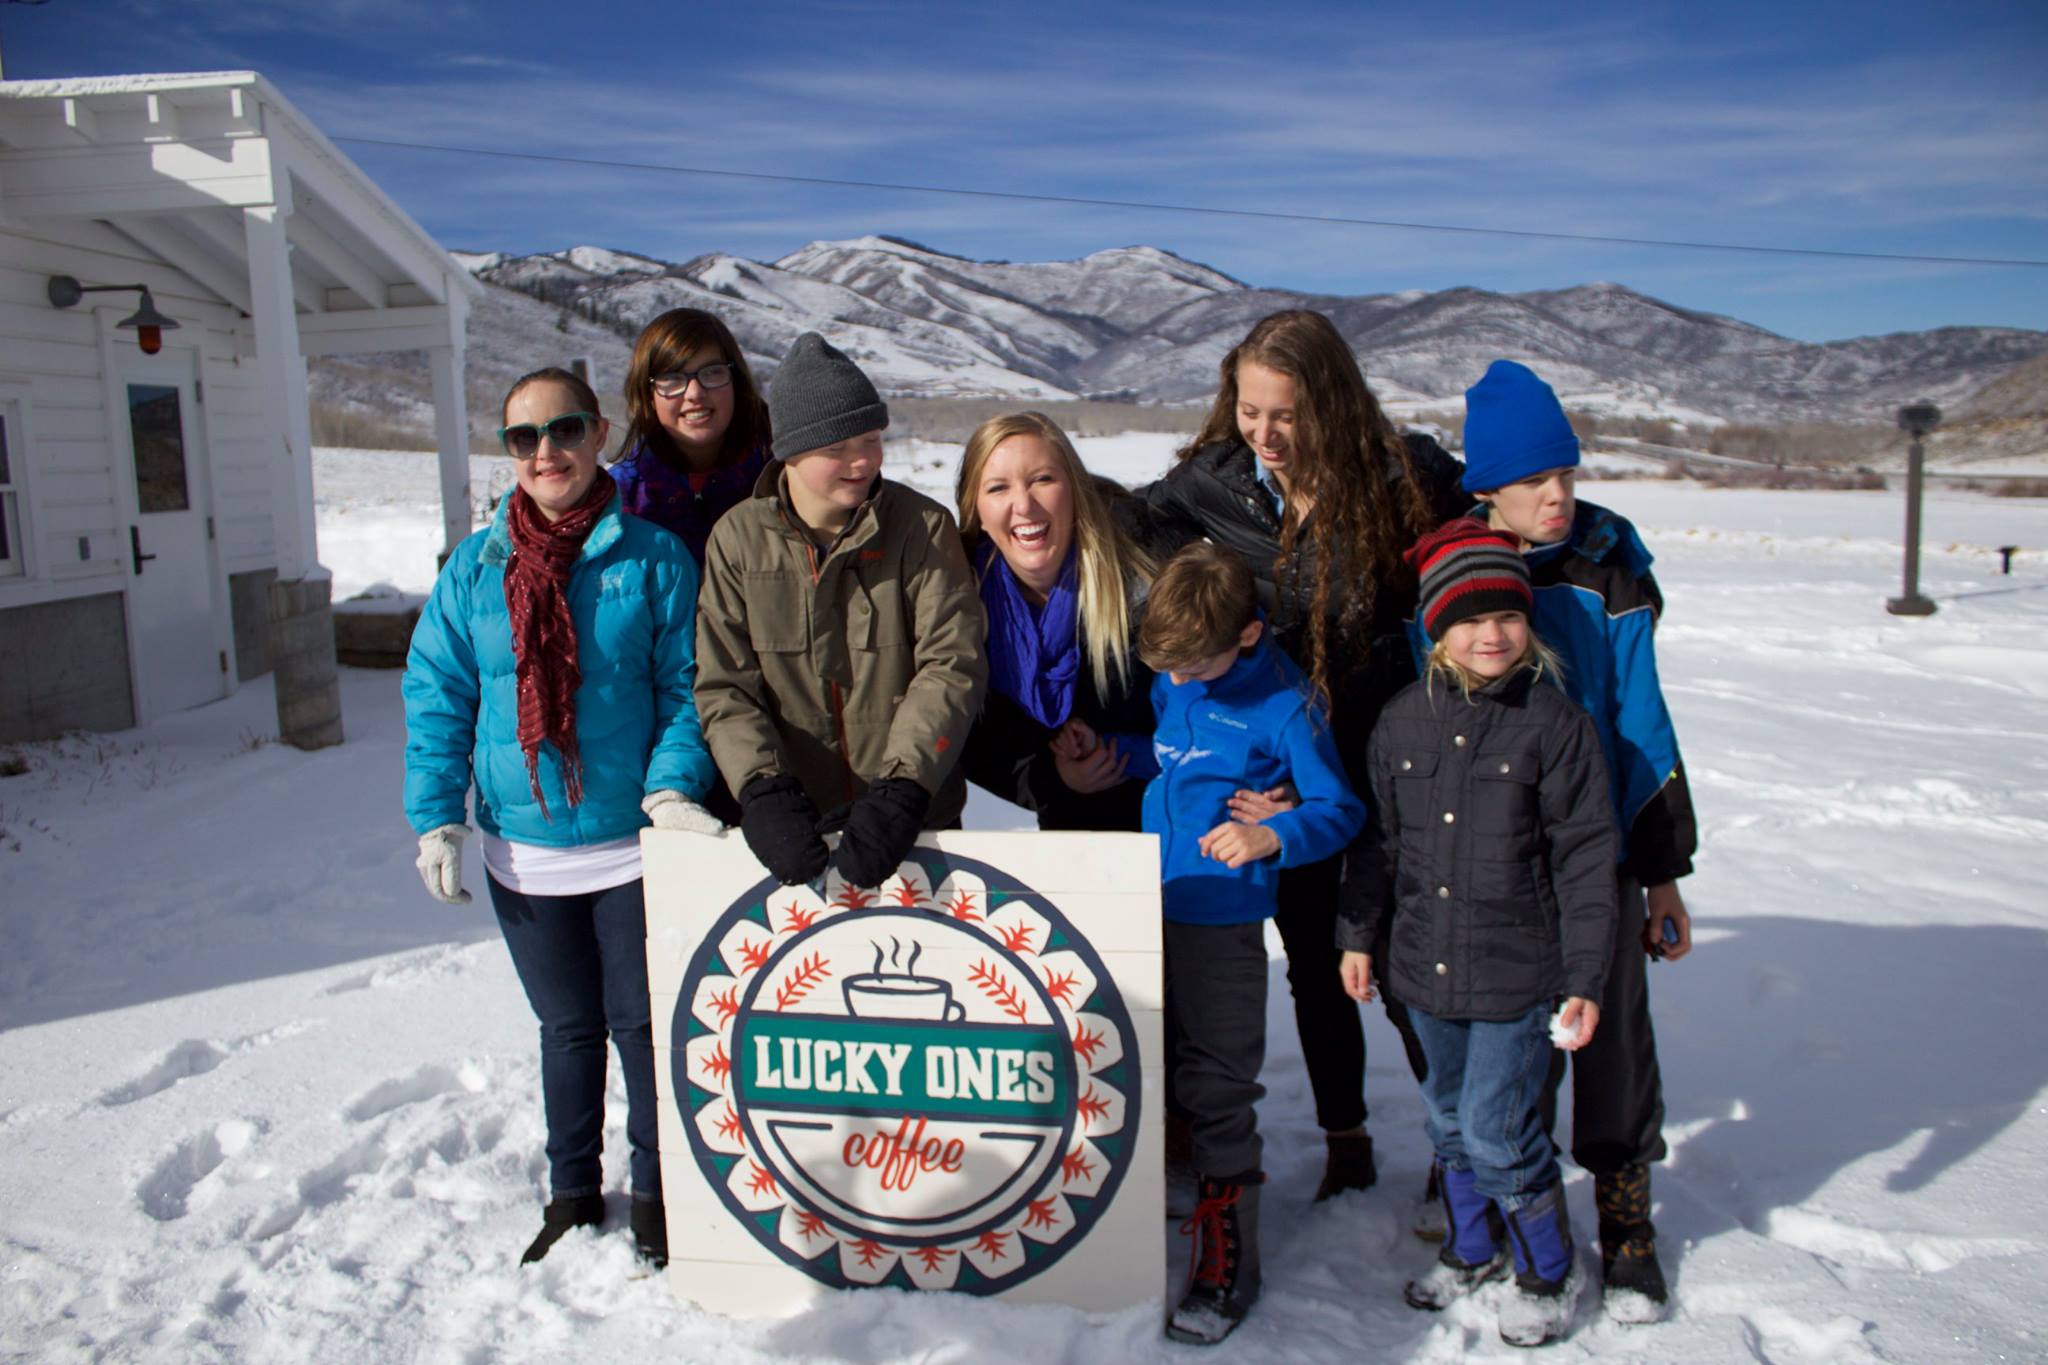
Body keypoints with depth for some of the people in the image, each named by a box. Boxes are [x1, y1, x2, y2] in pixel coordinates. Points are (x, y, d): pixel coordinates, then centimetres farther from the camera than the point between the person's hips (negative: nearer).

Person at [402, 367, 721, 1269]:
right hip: (523, 851, 3)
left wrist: (671, 787, -18)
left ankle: (656, 1193, 28)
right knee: (567, 1027, 18)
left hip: (633, 845, -3)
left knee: (641, 1023, 8)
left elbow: (684, 686, -5)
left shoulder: (652, 559, -6)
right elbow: (436, 697, 4)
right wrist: (435, 817, -3)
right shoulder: (474, 569, 1)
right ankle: (572, 1193, 37)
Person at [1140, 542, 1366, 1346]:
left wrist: (1271, 836, -25)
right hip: (1143, 908, 6)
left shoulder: (1284, 702, -13)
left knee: (1215, 1093, 2)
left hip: (1222, 923, -6)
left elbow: (1340, 810, -8)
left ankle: (1227, 1265, 19)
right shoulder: (1166, 680, 3)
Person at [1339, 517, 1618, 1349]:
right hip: (1424, 967, 5)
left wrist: (1583, 977, -9)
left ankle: (1547, 1272, 25)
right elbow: (1376, 837, 10)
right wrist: (1359, 934, 11)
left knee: (1496, 1131, 0)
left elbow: (1585, 856, -8)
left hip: (1517, 973, -4)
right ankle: (1471, 1249, 42)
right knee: (1449, 1120, 19)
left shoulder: (1554, 724, -10)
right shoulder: (1403, 721, 1)